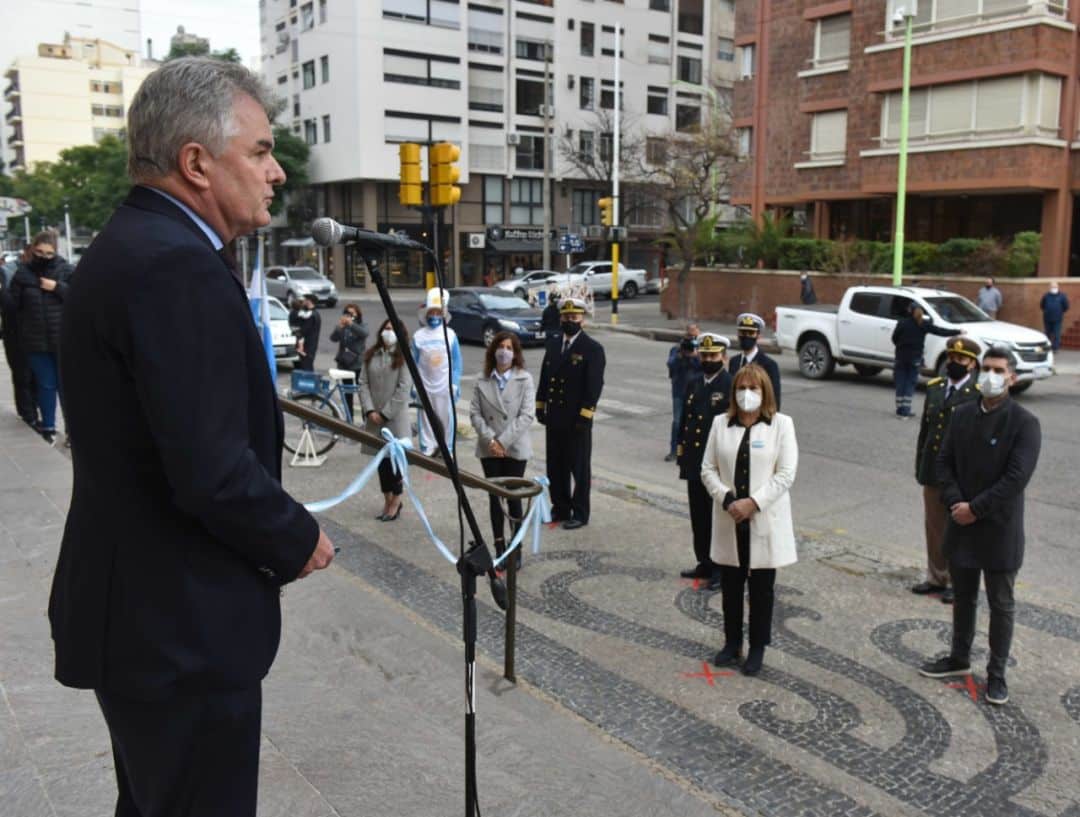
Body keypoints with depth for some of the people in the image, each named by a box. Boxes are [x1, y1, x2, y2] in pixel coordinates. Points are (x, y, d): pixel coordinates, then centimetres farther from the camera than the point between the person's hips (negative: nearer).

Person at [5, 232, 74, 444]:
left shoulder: (65, 270, -3)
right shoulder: (23, 273, 0)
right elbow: (12, 304, 1)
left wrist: (58, 288, -17)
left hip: (64, 340, -1)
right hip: (36, 341, 1)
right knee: (45, 385, 12)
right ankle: (48, 426, 25)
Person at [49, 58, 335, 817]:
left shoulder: (130, 244, 9)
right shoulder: (179, 267, -23)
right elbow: (211, 471, -28)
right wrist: (300, 540, -11)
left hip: (140, 608, 10)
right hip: (180, 625, -10)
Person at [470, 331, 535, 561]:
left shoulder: (524, 379, -6)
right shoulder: (483, 380, 1)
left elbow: (527, 415, -11)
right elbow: (475, 413, 0)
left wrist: (504, 441, -15)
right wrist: (490, 440, -12)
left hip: (515, 448, -2)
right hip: (489, 449, 3)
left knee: (513, 497, 3)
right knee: (495, 497, 9)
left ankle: (516, 549, 14)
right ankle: (500, 548, 19)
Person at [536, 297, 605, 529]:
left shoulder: (593, 349, -7)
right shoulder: (554, 344, 11)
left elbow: (595, 385, -12)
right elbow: (544, 376, 15)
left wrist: (584, 416, -17)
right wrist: (540, 405, 9)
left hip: (577, 420, -6)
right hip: (554, 417, 6)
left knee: (579, 467, 3)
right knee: (555, 466, 13)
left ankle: (580, 513, 13)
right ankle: (560, 508, 26)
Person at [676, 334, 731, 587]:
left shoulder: (732, 386, -9)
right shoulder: (693, 384, 12)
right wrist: (682, 447, 13)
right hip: (694, 463, 6)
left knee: (717, 516, 1)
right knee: (698, 517, 13)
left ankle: (720, 567, 12)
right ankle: (704, 563, 25)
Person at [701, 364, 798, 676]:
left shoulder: (781, 424, -4)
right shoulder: (721, 424, 5)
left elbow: (786, 473, -9)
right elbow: (708, 469, 3)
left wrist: (753, 503, -17)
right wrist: (727, 500, -12)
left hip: (765, 520, -3)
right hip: (730, 520, 3)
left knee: (761, 587, 7)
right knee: (730, 585, 12)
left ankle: (757, 648, 22)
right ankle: (732, 643, 28)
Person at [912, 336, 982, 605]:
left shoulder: (980, 395, -12)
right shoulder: (934, 387, 7)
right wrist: (919, 466, 12)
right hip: (932, 472, 6)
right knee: (934, 528, 16)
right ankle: (936, 578, 30)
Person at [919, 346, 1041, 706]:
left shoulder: (1024, 423, -13)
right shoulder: (962, 414, 4)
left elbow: (1016, 478, -19)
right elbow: (944, 462, 4)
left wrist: (975, 508, -18)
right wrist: (955, 503, -10)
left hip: (999, 529, -5)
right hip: (961, 524, 5)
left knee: (1001, 605, 8)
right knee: (963, 597, 18)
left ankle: (997, 673, 21)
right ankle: (959, 658, 34)